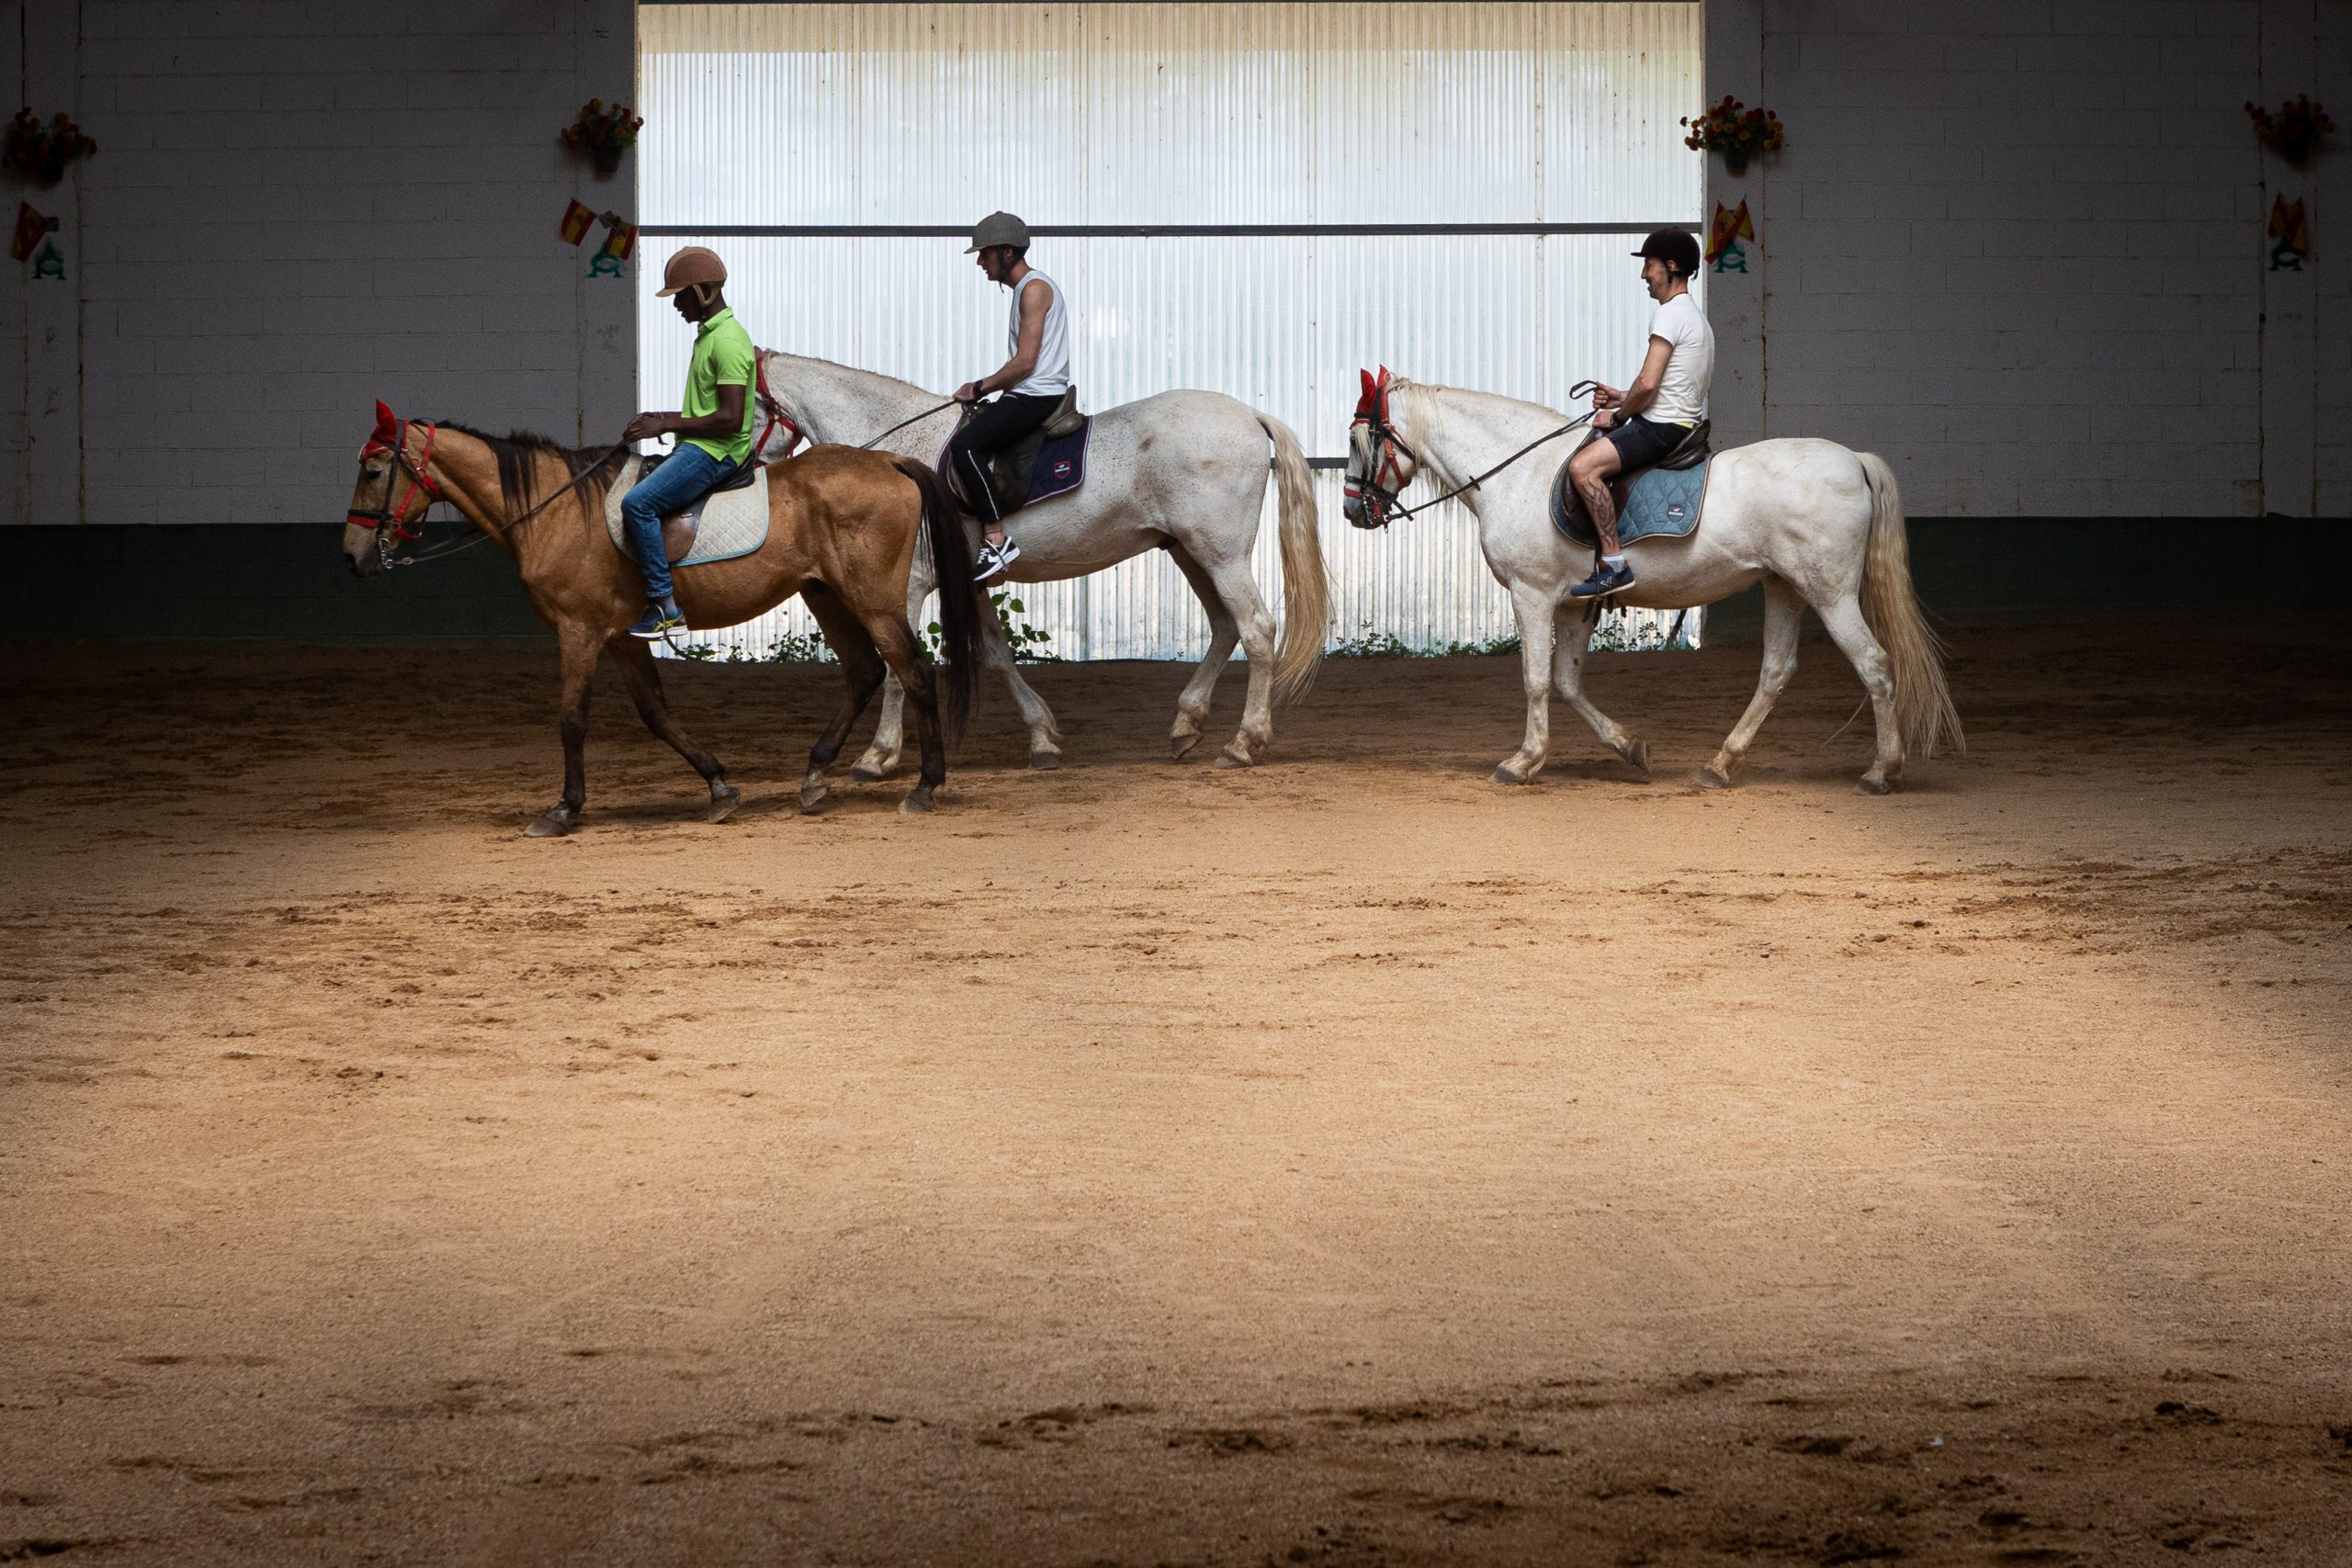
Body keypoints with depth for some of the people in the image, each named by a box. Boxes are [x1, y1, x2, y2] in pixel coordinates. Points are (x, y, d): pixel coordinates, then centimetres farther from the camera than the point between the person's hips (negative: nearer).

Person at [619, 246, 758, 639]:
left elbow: (730, 419, -23)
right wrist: (660, 418, 11)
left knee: (638, 502, -24)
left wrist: (666, 425, -17)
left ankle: (664, 605, -22)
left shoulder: (728, 341, -16)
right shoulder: (707, 335, 17)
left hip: (714, 453, -11)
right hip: (696, 448, 11)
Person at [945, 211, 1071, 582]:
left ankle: (997, 540, -29)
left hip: (1037, 397, -11)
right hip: (1031, 397, 11)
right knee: (966, 443, 17)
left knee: (965, 445, -26)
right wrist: (983, 389, 13)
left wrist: (980, 388, -8)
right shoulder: (1026, 288, 21)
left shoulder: (1034, 288, -12)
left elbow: (1025, 362, -18)